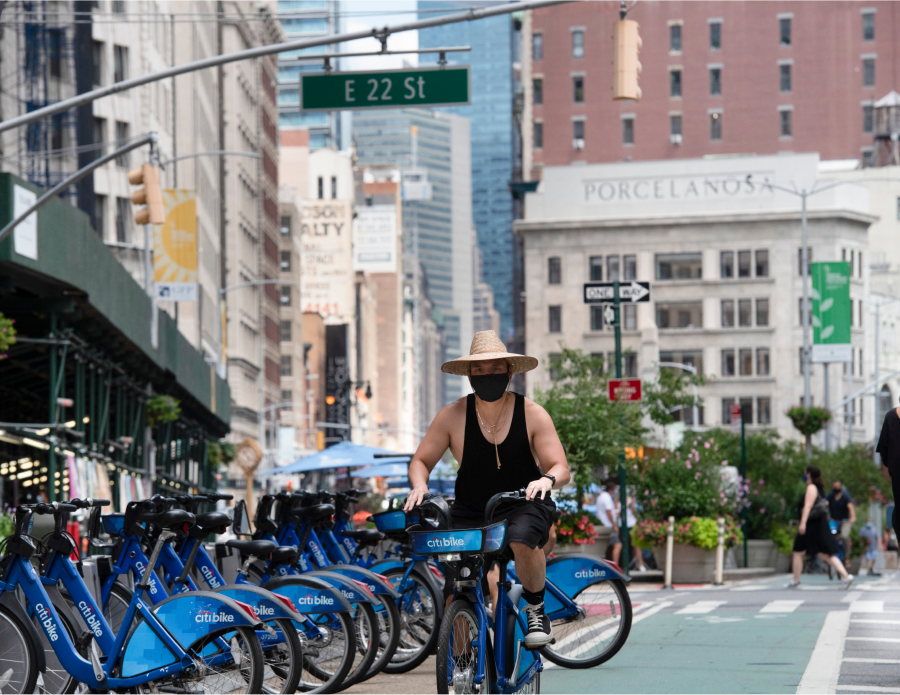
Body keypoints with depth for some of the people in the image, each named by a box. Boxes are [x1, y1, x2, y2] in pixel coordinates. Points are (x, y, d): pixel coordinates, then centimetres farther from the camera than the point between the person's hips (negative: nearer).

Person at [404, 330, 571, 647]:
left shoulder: (532, 414, -7)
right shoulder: (452, 416, -5)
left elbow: (561, 468, -10)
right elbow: (421, 460, 3)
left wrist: (547, 479, -33)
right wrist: (419, 485, -20)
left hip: (524, 506, -2)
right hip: (471, 512, 2)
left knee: (521, 539, -37)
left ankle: (536, 610, -11)